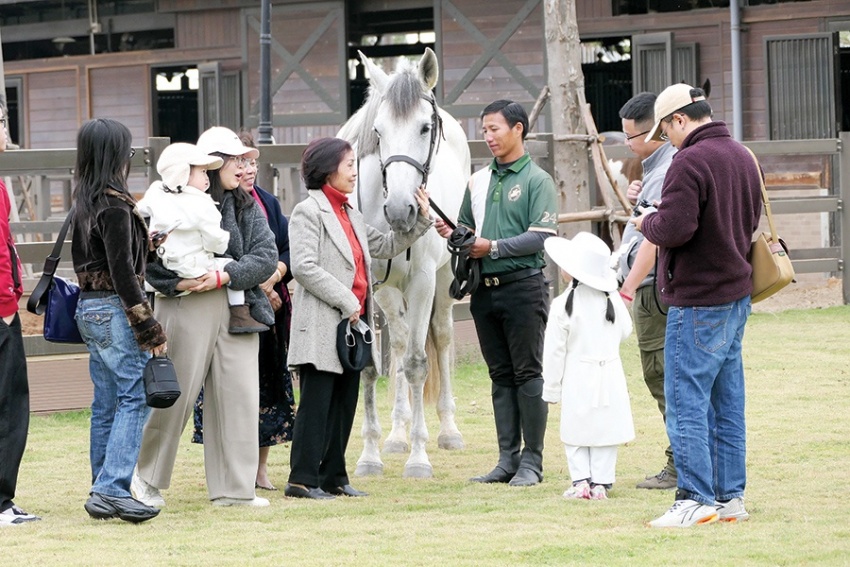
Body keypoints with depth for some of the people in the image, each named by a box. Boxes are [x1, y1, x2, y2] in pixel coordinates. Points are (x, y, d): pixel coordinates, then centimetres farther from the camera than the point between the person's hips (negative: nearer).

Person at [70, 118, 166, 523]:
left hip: (88, 307, 9)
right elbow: (122, 271, -18)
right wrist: (150, 330, -16)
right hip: (114, 309, -9)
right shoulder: (115, 205, -15)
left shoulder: (84, 202, 12)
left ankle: (104, 493, 14)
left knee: (106, 404, 12)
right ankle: (112, 489, -15)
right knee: (135, 398, -8)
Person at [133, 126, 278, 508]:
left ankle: (234, 488, 8)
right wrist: (176, 282, -18)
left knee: (239, 396, 2)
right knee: (177, 394, -1)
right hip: (187, 307, -5)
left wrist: (225, 276, -15)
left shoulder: (247, 208, 11)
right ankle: (147, 477, 18)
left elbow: (266, 257, 0)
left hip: (236, 310, 5)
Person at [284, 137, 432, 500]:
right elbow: (304, 267, -17)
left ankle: (333, 477, 16)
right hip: (322, 326, -9)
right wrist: (346, 302, -18)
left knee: (344, 404, 10)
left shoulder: (351, 216, 19)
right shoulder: (308, 212, -8)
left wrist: (421, 219, 14)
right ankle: (302, 480, -7)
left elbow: (387, 246, 24)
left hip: (352, 321, 9)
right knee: (316, 403, -8)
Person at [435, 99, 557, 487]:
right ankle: (507, 459, 12)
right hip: (484, 288, 6)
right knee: (500, 376, 9)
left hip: (523, 285, -6)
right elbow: (467, 228, 21)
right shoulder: (478, 181, 14)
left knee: (528, 374, -2)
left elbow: (541, 237, -13)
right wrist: (453, 235, -2)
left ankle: (532, 461, 1)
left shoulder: (537, 180, -4)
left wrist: (493, 247, -18)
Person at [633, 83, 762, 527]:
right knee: (727, 403, 12)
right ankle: (730, 497, 15)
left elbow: (674, 229, -25)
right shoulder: (743, 157, 11)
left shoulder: (690, 162, -17)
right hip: (737, 293, 9)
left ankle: (696, 499, -6)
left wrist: (647, 222, -3)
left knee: (686, 403, -5)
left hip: (697, 301, -9)